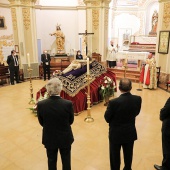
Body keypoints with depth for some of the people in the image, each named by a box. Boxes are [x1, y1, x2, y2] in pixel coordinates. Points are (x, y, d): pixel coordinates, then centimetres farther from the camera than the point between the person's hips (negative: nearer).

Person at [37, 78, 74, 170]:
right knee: (66, 160, 23)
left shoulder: (40, 104, -20)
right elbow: (71, 121, -7)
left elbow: (41, 123, -6)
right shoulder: (68, 104, -23)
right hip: (65, 138, -1)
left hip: (49, 138, 1)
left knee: (51, 161, 24)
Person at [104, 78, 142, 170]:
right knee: (128, 154, 25)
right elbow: (136, 113, 2)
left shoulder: (114, 102, -28)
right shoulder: (138, 99, -16)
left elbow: (107, 118, -14)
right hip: (130, 133, 4)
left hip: (116, 134, -4)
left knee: (115, 156, 18)